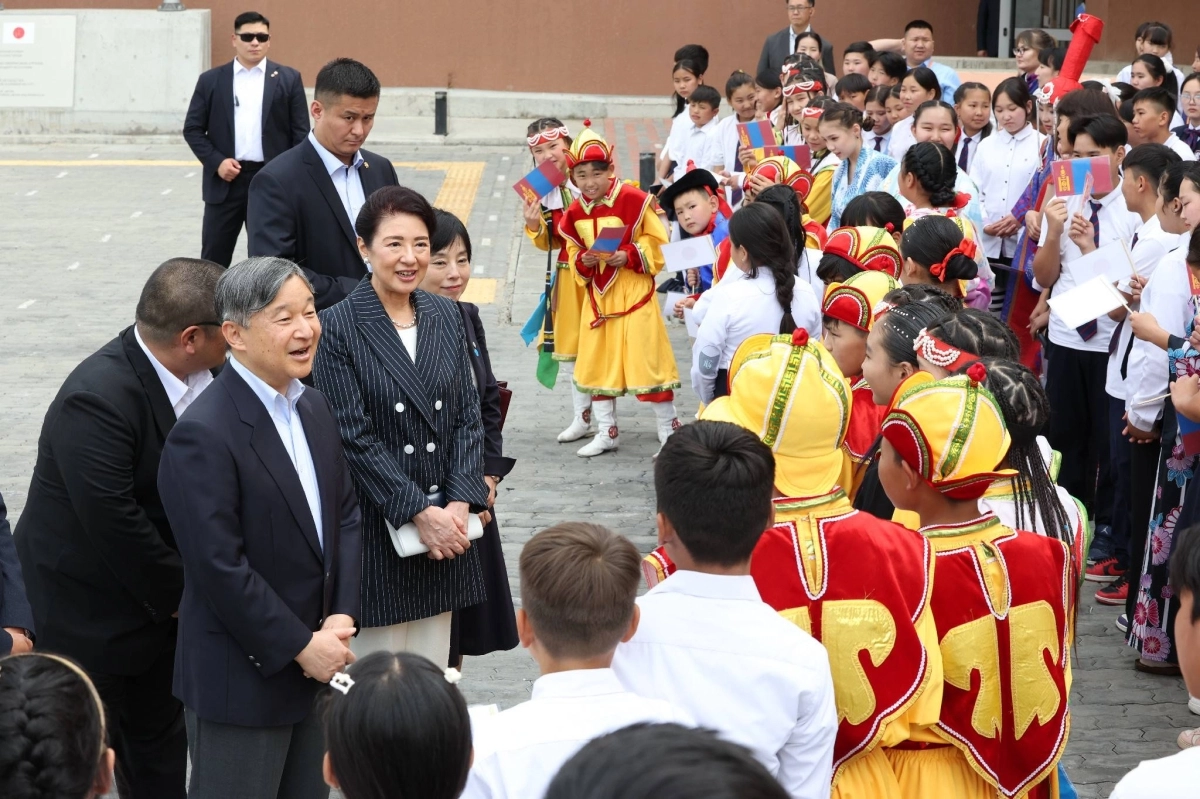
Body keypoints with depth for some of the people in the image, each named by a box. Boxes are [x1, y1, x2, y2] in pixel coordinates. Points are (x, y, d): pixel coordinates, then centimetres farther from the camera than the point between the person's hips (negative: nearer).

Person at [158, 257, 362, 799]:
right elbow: (219, 569, -21)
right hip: (243, 678, -8)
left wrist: (341, 617, -4)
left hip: (316, 663, 8)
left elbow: (346, 516, 10)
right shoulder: (203, 436, -20)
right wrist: (300, 646, -16)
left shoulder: (314, 408, 7)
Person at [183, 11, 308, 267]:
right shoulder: (210, 80, 6)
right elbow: (192, 128, 5)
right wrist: (216, 161, -9)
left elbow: (300, 132, 3)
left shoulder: (289, 79, 5)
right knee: (214, 259, 3)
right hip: (225, 180, 0)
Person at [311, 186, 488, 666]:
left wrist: (459, 504, -7)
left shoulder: (446, 316, 7)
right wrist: (419, 512, -15)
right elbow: (354, 437, -12)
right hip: (375, 527, -5)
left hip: (446, 523, 5)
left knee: (431, 677, 11)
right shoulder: (338, 328, -9)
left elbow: (468, 416, 5)